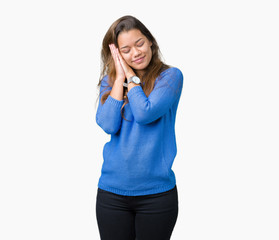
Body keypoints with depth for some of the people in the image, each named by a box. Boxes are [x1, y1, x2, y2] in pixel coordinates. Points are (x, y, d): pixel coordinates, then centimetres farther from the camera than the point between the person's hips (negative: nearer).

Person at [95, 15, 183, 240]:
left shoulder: (170, 76, -4)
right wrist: (120, 77, -8)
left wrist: (130, 75, -8)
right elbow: (108, 125, -11)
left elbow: (145, 114, -19)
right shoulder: (110, 80, 5)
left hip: (156, 192, -2)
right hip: (112, 190, 2)